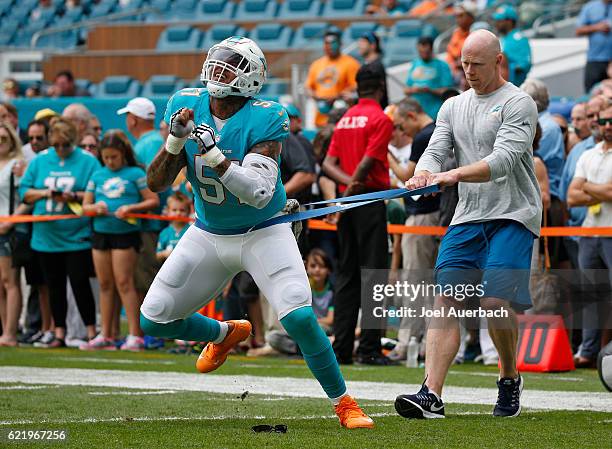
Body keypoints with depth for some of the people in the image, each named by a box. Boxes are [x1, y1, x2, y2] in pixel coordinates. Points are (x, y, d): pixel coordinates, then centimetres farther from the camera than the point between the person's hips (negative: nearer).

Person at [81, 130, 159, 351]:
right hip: (100, 232, 5)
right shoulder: (97, 175, 13)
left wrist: (131, 208, -17)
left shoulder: (135, 174, -1)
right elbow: (85, 205, 14)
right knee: (105, 284, 8)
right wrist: (96, 207, -8)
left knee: (123, 283, -9)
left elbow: (153, 200, -4)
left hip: (125, 233, -5)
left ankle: (135, 335, -7)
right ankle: (106, 335, 14)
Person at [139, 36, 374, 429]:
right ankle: (225, 334, 35)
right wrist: (176, 141, -24)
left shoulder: (263, 120, -21)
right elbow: (156, 183, -7)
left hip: (263, 233, -5)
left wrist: (214, 154, -39)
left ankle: (343, 403, -2)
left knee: (300, 318, -22)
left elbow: (259, 194, -30)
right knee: (153, 320, 4)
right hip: (209, 233, 5)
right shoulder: (187, 107, -8)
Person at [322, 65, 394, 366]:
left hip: (348, 200, 7)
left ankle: (342, 347, 7)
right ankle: (369, 348, -9)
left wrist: (347, 184, -8)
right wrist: (352, 187, -7)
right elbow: (368, 162, -16)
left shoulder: (345, 119, 14)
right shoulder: (380, 119, -7)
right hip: (371, 200, -7)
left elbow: (328, 164, 6)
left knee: (346, 274, 9)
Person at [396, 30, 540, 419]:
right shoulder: (453, 107, 17)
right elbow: (436, 150, 7)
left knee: (495, 302, -17)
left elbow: (504, 159, -17)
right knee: (446, 302, -8)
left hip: (513, 216, -6)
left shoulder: (518, 104, -4)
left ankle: (510, 380, 9)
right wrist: (423, 174, -18)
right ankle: (431, 395, -15)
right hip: (468, 218, 6)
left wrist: (455, 175, -31)